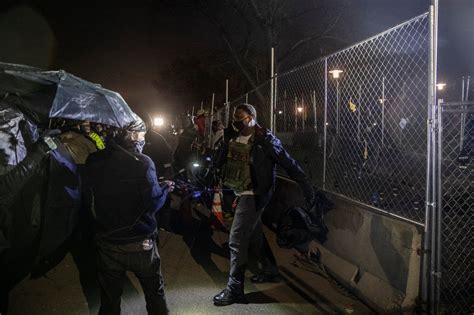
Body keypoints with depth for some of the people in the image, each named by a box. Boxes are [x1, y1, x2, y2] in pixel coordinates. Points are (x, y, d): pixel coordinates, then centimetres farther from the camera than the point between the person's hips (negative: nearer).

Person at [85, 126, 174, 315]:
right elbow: (153, 203, -17)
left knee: (109, 300, 21)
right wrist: (166, 189, 3)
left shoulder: (93, 161, -7)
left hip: (107, 244, 4)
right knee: (155, 293, 20)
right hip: (140, 244, -3)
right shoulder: (143, 162, -21)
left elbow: (95, 195, 7)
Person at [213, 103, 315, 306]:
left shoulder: (264, 139, -17)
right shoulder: (235, 139, 5)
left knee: (236, 240, -7)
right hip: (240, 194, 8)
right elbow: (227, 163, 12)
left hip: (254, 195, -8)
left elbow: (288, 163, -15)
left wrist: (306, 187, -13)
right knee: (255, 235, 21)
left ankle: (234, 289, 5)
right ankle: (270, 271, 41)